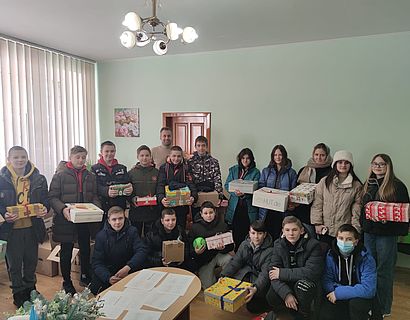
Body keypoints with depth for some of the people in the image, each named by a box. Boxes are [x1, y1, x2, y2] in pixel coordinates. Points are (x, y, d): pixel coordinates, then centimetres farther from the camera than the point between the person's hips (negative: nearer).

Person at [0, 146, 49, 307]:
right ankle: (19, 294, 31)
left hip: (32, 227, 2)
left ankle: (30, 290, 39)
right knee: (15, 264, 11)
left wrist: (44, 209, -15)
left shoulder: (39, 179, 0)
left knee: (31, 261, 18)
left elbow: (45, 200, 5)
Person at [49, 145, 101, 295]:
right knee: (66, 251, 9)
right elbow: (52, 197, -9)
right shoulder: (60, 175, -6)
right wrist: (63, 209, -26)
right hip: (66, 220, -4)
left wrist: (97, 207, -9)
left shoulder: (90, 176, 8)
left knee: (86, 248, 16)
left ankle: (85, 276, 35)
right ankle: (66, 282, 26)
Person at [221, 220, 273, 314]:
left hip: (259, 279, -5)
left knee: (252, 307, -17)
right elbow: (235, 262, -3)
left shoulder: (270, 250, -18)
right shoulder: (244, 244, -1)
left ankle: (265, 299, 13)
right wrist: (223, 276, -18)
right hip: (245, 274, 5)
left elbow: (265, 273, -24)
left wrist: (256, 288, -41)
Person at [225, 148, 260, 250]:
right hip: (235, 204, 2)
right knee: (235, 230, 3)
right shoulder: (233, 170, 10)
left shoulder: (255, 172, 4)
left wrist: (244, 193, -23)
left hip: (249, 206, -1)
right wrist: (235, 192, -15)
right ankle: (236, 251, 18)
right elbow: (227, 185, 5)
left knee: (246, 232, -2)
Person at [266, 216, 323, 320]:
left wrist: (282, 273, -23)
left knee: (302, 284, -35)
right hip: (287, 284, 3)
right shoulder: (278, 244, -6)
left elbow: (312, 272, -27)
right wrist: (286, 293, -27)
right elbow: (273, 271, -12)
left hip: (308, 283, -2)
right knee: (271, 297, -24)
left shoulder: (313, 245, -17)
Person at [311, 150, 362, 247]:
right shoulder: (324, 182, 2)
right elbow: (317, 204, 2)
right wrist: (317, 223, -2)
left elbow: (357, 209, 2)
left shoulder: (356, 185, 2)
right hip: (325, 230, 1)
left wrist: (355, 229, -3)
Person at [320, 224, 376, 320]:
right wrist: (333, 291, -24)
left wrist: (338, 293, -26)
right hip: (336, 296, 3)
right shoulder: (330, 255, -8)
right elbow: (327, 280, -2)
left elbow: (368, 289, -25)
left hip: (359, 297, -3)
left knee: (355, 303, -34)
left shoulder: (366, 259, -18)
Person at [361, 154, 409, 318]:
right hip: (369, 232, 5)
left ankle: (383, 309, 18)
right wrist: (362, 225, 3)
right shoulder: (368, 185, 10)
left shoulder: (397, 185, -7)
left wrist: (388, 218, -22)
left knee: (383, 271, 3)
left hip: (387, 234, -5)